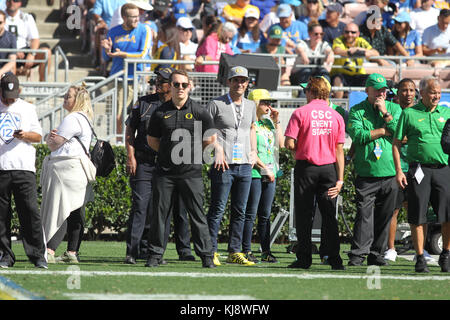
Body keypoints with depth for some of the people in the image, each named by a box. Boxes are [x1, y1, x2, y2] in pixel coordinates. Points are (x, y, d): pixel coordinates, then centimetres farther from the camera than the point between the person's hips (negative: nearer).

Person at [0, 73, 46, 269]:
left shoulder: (27, 108, 15)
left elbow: (38, 136, 14)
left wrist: (25, 135, -6)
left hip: (24, 167, 0)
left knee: (30, 211, -7)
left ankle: (37, 255, -6)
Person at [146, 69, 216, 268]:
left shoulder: (199, 112, 2)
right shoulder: (161, 112, 5)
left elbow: (210, 140, 10)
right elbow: (152, 140, 16)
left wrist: (192, 153, 10)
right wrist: (169, 154, 9)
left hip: (191, 172, -2)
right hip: (165, 172, 2)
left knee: (197, 215, -1)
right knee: (160, 213, 3)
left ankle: (206, 255, 2)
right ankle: (155, 254, 9)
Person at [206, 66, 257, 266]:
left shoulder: (250, 106, 15)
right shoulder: (216, 104, -1)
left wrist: (253, 152, 19)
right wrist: (216, 150, -13)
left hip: (245, 166, 6)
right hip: (223, 165, -6)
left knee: (240, 212, 7)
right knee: (217, 210, -6)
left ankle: (234, 253, 13)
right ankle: (211, 252, -5)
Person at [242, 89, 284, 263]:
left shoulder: (268, 122, 15)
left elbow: (280, 144, 15)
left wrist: (276, 123, 9)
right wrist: (265, 168, -11)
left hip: (270, 174, 7)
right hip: (254, 173, -7)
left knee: (265, 215, 9)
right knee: (251, 214, -6)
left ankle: (266, 252, 11)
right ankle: (246, 251, -3)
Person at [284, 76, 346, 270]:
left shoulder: (300, 113, -5)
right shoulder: (336, 116, 4)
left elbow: (289, 144, -11)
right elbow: (339, 150, 3)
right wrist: (340, 179, 3)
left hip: (305, 167, -2)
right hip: (329, 168, 2)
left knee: (304, 215, 4)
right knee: (329, 216, 6)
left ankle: (304, 259, 4)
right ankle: (335, 259, 1)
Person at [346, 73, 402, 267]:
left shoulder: (394, 109, 12)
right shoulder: (357, 111, 5)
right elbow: (358, 135, -10)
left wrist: (385, 113, -7)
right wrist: (384, 130, -8)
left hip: (389, 173, 3)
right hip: (366, 173, -3)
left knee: (384, 216, 5)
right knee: (364, 214, -10)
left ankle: (377, 254, 11)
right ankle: (358, 254, -10)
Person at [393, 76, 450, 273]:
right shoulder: (409, 114, 5)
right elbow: (396, 144, 5)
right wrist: (399, 171, -3)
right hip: (419, 169, -2)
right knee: (417, 218, 0)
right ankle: (420, 258, 8)